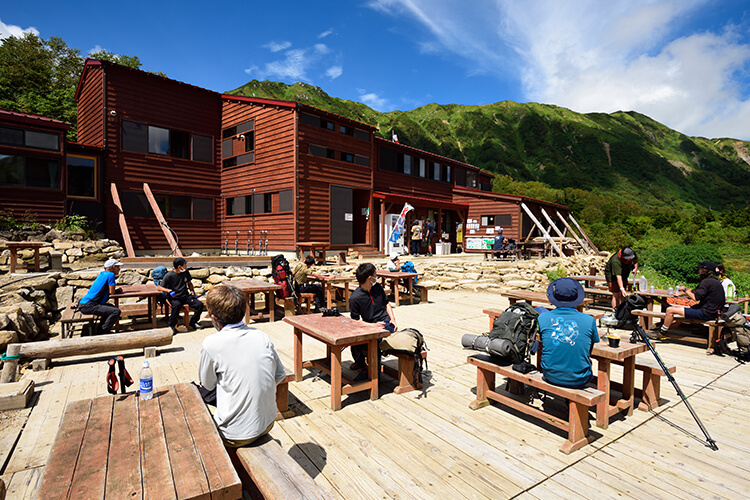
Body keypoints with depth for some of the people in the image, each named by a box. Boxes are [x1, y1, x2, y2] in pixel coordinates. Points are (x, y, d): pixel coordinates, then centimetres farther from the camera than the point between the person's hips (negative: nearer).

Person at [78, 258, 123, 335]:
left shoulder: (102, 273, 16)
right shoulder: (111, 274, -10)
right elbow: (112, 292, -11)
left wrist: (116, 288, 11)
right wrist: (116, 289, 12)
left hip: (83, 303, 11)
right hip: (88, 305, -11)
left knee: (111, 307, 28)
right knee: (116, 312, -23)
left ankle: (100, 329, 23)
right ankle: (101, 333, -11)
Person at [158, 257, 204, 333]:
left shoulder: (186, 272, 6)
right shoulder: (169, 275, -8)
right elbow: (160, 287, -3)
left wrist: (192, 291, 7)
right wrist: (169, 291, -20)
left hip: (185, 296, 5)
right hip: (174, 298, -5)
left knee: (200, 304, -17)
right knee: (177, 305, -39)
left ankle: (193, 323, 6)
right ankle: (172, 326, -17)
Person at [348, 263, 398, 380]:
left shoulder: (377, 287, 5)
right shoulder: (354, 298, -9)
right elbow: (355, 322, -6)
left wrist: (393, 319, 7)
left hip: (386, 323, 1)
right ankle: (363, 366, 4)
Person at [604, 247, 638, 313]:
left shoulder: (632, 253, -19)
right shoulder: (616, 261, -38)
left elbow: (635, 258, 10)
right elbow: (618, 276, -43)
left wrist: (635, 268, -1)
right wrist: (622, 289, -48)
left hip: (624, 275, 7)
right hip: (612, 275, -7)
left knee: (622, 295, 6)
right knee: (616, 294, -14)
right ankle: (614, 310, -10)